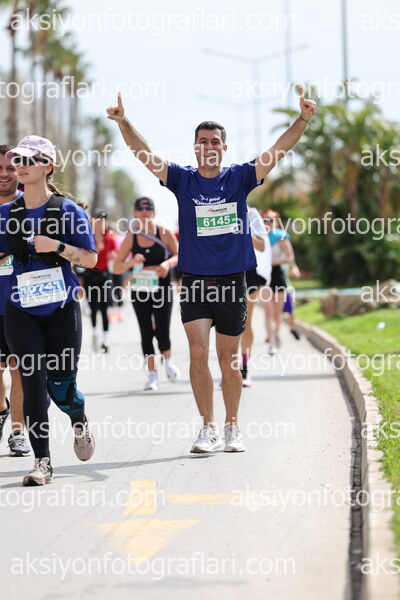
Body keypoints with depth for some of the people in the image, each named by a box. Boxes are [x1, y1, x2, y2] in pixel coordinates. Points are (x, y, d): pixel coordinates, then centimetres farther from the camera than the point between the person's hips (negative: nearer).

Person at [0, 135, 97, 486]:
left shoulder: (69, 210, -3)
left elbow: (91, 259, -3)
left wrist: (57, 245, -17)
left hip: (62, 310, -2)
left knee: (61, 383, -3)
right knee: (33, 382, -6)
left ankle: (80, 424, 31)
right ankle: (42, 461, 0)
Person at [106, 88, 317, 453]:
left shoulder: (239, 178, 3)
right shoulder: (182, 180, 3)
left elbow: (278, 151, -5)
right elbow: (145, 154, -8)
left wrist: (303, 120, -18)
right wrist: (123, 123, -23)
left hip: (232, 281, 0)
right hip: (194, 282, 0)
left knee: (228, 360, 7)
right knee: (198, 353, -11)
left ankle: (232, 427, 21)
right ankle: (209, 429, -2)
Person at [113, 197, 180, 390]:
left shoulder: (164, 233, -4)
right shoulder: (131, 238, -2)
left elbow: (178, 256, 5)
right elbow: (117, 268, -1)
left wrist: (168, 263, -16)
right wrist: (132, 262, -20)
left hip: (162, 288, -1)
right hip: (140, 291, 1)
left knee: (162, 332, -8)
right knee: (146, 333, 2)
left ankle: (168, 361, 22)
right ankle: (152, 373, 11)